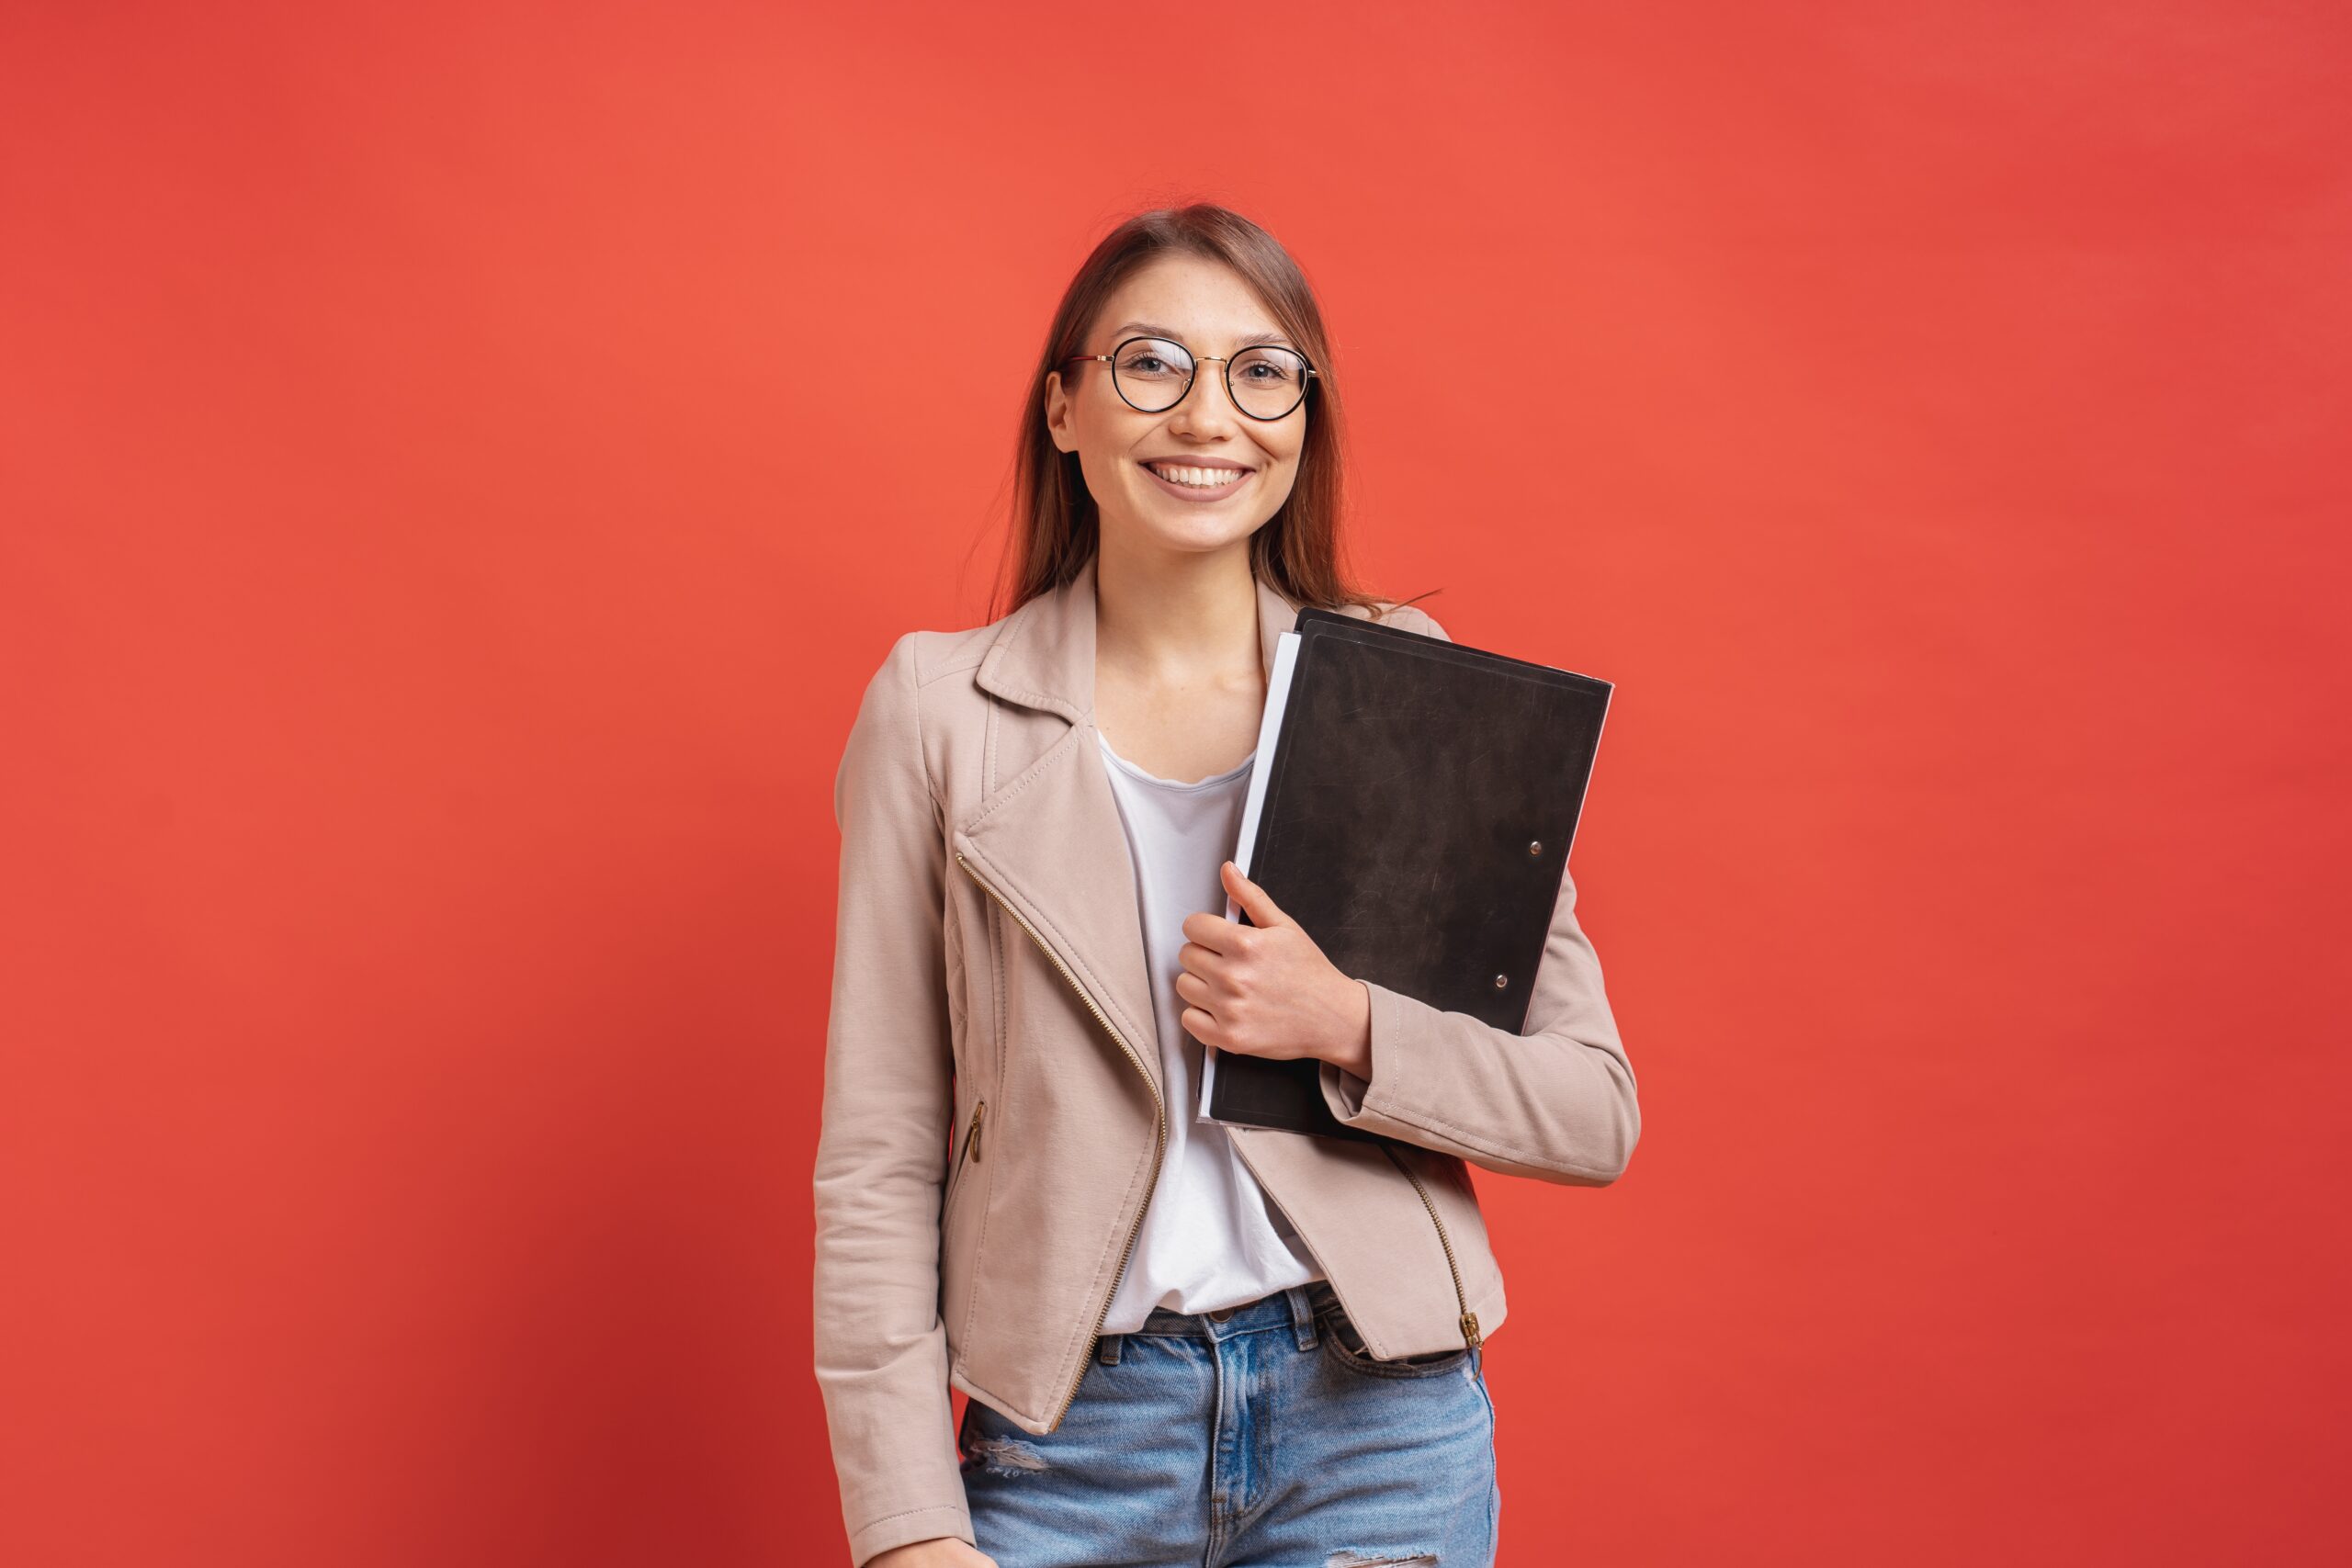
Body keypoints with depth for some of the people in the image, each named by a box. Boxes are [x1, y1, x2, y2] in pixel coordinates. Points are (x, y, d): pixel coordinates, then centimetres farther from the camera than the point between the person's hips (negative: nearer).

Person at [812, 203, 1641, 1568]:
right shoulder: (939, 709, -1)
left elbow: (1595, 1113, 1)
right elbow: (876, 1163, -1)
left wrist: (1347, 1028, -15)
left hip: (1376, 1415, 1)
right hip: (1069, 1440, 0)